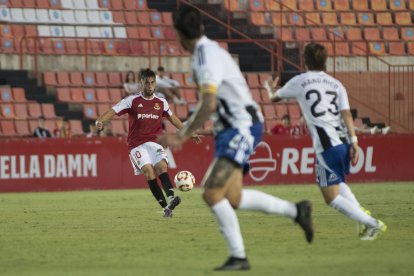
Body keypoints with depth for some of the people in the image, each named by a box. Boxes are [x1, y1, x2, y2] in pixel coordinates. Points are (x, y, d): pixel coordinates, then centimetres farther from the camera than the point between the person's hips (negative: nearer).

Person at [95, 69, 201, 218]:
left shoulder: (161, 102, 9)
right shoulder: (132, 100, -3)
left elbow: (172, 118, 24)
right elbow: (113, 111, -10)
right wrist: (100, 121, -28)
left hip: (153, 142, 3)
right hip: (136, 144, -3)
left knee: (162, 166, -22)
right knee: (149, 171, -20)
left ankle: (170, 197, -39)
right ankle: (165, 207, -21)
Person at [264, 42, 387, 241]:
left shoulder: (299, 82, 6)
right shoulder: (336, 84, 14)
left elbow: (275, 98, 24)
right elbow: (346, 113, 1)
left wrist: (271, 90, 47)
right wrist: (354, 141, -4)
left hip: (326, 146, -6)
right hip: (343, 141, 6)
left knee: (332, 197, -3)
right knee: (338, 183, 31)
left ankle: (372, 224, -14)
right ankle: (360, 211, 8)